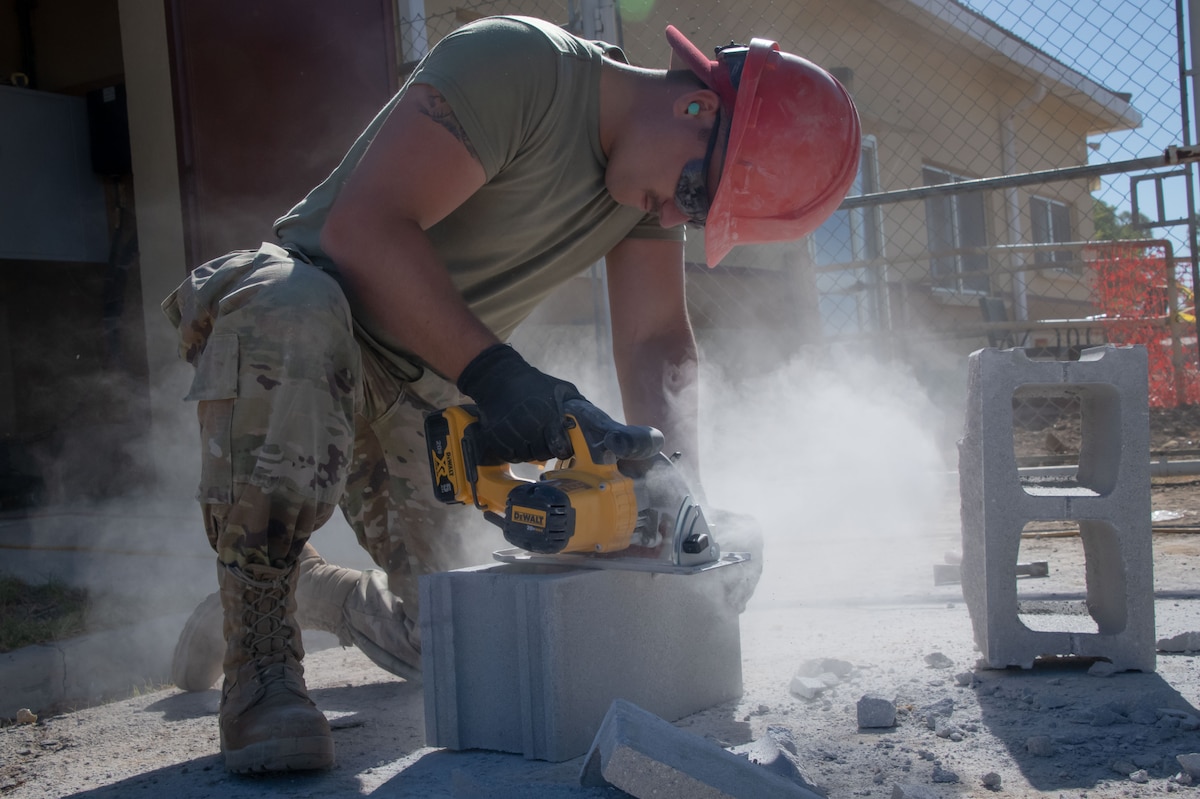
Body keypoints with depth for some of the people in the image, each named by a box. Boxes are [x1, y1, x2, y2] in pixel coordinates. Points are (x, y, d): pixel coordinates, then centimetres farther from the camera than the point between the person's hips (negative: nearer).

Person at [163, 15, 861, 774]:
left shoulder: (656, 173, -1)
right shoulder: (517, 63, -25)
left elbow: (658, 344, -6)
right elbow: (363, 226, -33)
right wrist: (494, 373, -39)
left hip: (427, 391, 7)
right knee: (292, 315, -44)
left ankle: (300, 589, 33)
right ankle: (259, 667, -32)